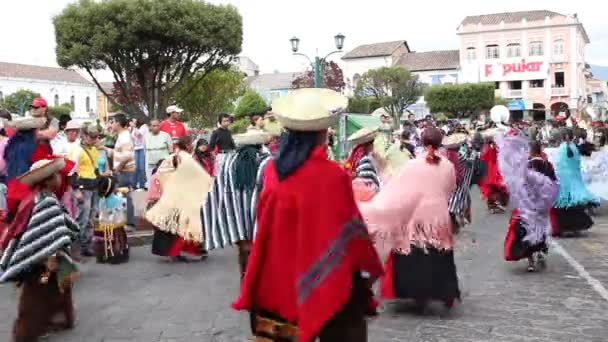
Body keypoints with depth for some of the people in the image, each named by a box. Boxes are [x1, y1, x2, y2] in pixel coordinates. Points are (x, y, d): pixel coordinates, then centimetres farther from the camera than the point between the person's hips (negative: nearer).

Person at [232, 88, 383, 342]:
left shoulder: (271, 170, -4)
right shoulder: (332, 175, -20)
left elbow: (265, 225, 8)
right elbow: (350, 232, -13)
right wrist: (369, 267, 2)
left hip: (279, 280, 5)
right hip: (327, 281, -5)